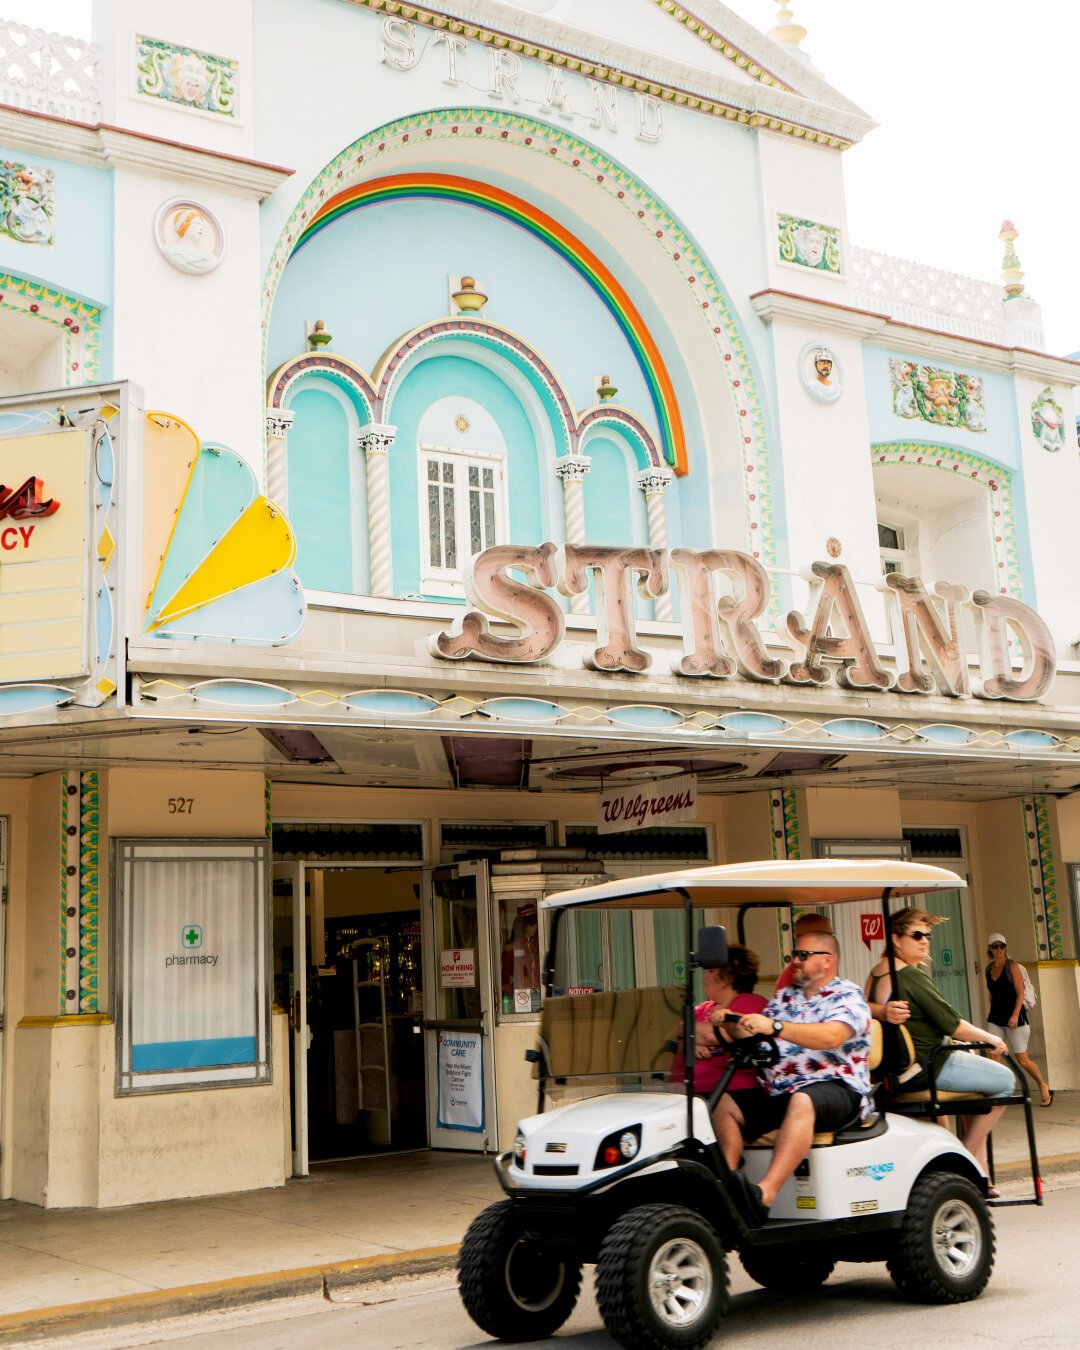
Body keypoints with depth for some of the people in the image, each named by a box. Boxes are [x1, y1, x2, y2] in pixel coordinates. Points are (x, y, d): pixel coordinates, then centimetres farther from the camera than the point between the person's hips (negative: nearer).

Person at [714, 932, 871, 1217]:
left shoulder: (848, 996, -2)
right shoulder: (784, 996, 21)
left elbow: (831, 1036, -22)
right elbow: (755, 1034, 13)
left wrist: (775, 1027, -33)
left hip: (836, 1089, -7)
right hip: (778, 1092, 7)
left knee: (802, 1101, -38)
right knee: (723, 1103, -12)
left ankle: (765, 1195, -48)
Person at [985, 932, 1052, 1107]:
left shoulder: (1012, 967, -6)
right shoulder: (989, 969, 9)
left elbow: (1020, 993, -11)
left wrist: (1015, 1015, -20)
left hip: (1014, 1019, -5)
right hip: (995, 1020, 5)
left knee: (1023, 1060, 1)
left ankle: (1044, 1087, 24)